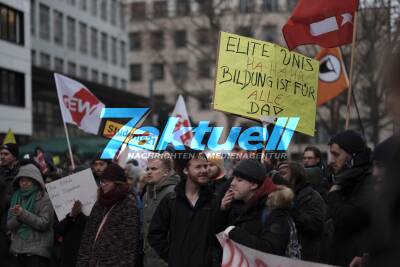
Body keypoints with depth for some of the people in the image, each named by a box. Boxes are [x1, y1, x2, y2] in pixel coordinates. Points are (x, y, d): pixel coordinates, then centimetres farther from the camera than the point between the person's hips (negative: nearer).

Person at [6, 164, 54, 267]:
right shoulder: (16, 197, 11)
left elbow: (44, 224, -13)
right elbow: (9, 225, 7)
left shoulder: (44, 198, -3)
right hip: (16, 250, 5)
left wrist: (23, 213, -20)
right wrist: (17, 217, -14)